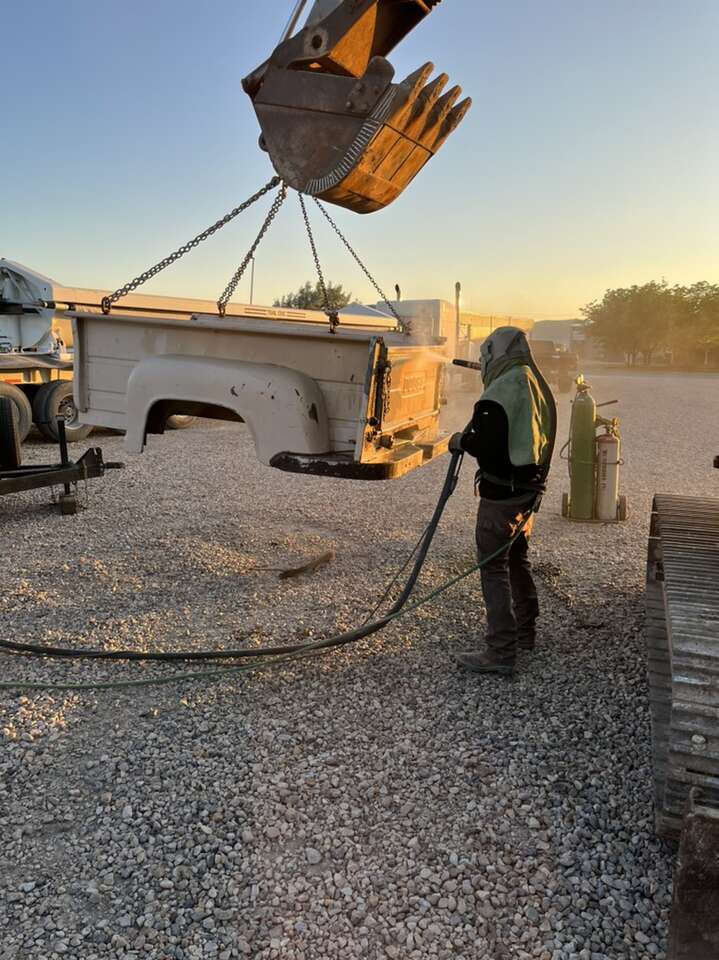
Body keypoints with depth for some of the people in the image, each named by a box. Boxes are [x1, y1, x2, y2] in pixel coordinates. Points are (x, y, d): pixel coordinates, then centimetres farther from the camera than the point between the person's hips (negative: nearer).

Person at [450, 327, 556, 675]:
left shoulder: (503, 388, -19)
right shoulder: (537, 385, 9)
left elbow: (485, 443, -23)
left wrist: (461, 440, -4)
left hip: (501, 493, -9)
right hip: (530, 490, 9)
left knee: (494, 569, -3)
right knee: (518, 561, 22)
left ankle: (501, 652, 1)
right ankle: (525, 632, 37)